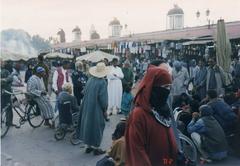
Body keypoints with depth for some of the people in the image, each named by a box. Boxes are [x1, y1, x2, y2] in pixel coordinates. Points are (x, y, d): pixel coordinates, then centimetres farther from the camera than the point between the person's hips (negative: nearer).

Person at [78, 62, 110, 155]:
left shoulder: (90, 80, -1)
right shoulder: (102, 82, -17)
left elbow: (85, 93, 6)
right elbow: (103, 98, -17)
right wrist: (105, 110, -6)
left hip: (87, 108, 6)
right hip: (97, 109, -6)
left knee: (88, 124, 17)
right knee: (97, 126, 7)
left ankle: (89, 146, 27)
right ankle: (96, 148, 16)